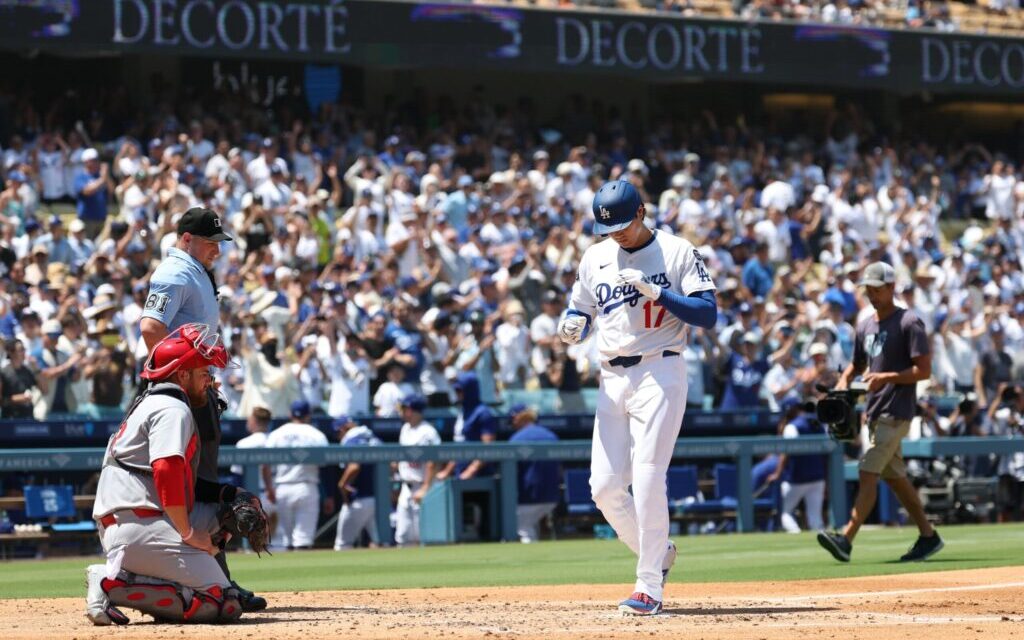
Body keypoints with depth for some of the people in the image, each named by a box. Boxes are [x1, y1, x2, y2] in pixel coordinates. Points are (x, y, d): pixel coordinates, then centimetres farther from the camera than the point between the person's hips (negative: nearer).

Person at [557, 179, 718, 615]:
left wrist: (656, 291, -19)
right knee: (605, 486, 0)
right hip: (612, 379, 6)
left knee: (647, 478, -14)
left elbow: (708, 314, -8)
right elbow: (579, 316, 19)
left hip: (660, 372, -6)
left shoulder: (677, 252, -2)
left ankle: (650, 587, -10)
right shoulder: (594, 258, 13)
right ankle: (656, 553, 24)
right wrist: (570, 328, -6)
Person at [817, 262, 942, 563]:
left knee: (868, 473, -15)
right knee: (894, 477, 13)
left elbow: (924, 370, -14)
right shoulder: (865, 326, 15)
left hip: (896, 413, -9)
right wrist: (844, 381, 5)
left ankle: (846, 540, -21)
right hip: (875, 411, 9)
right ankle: (928, 536, 22)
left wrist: (887, 377, -23)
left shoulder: (909, 322, -9)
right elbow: (857, 364, 27)